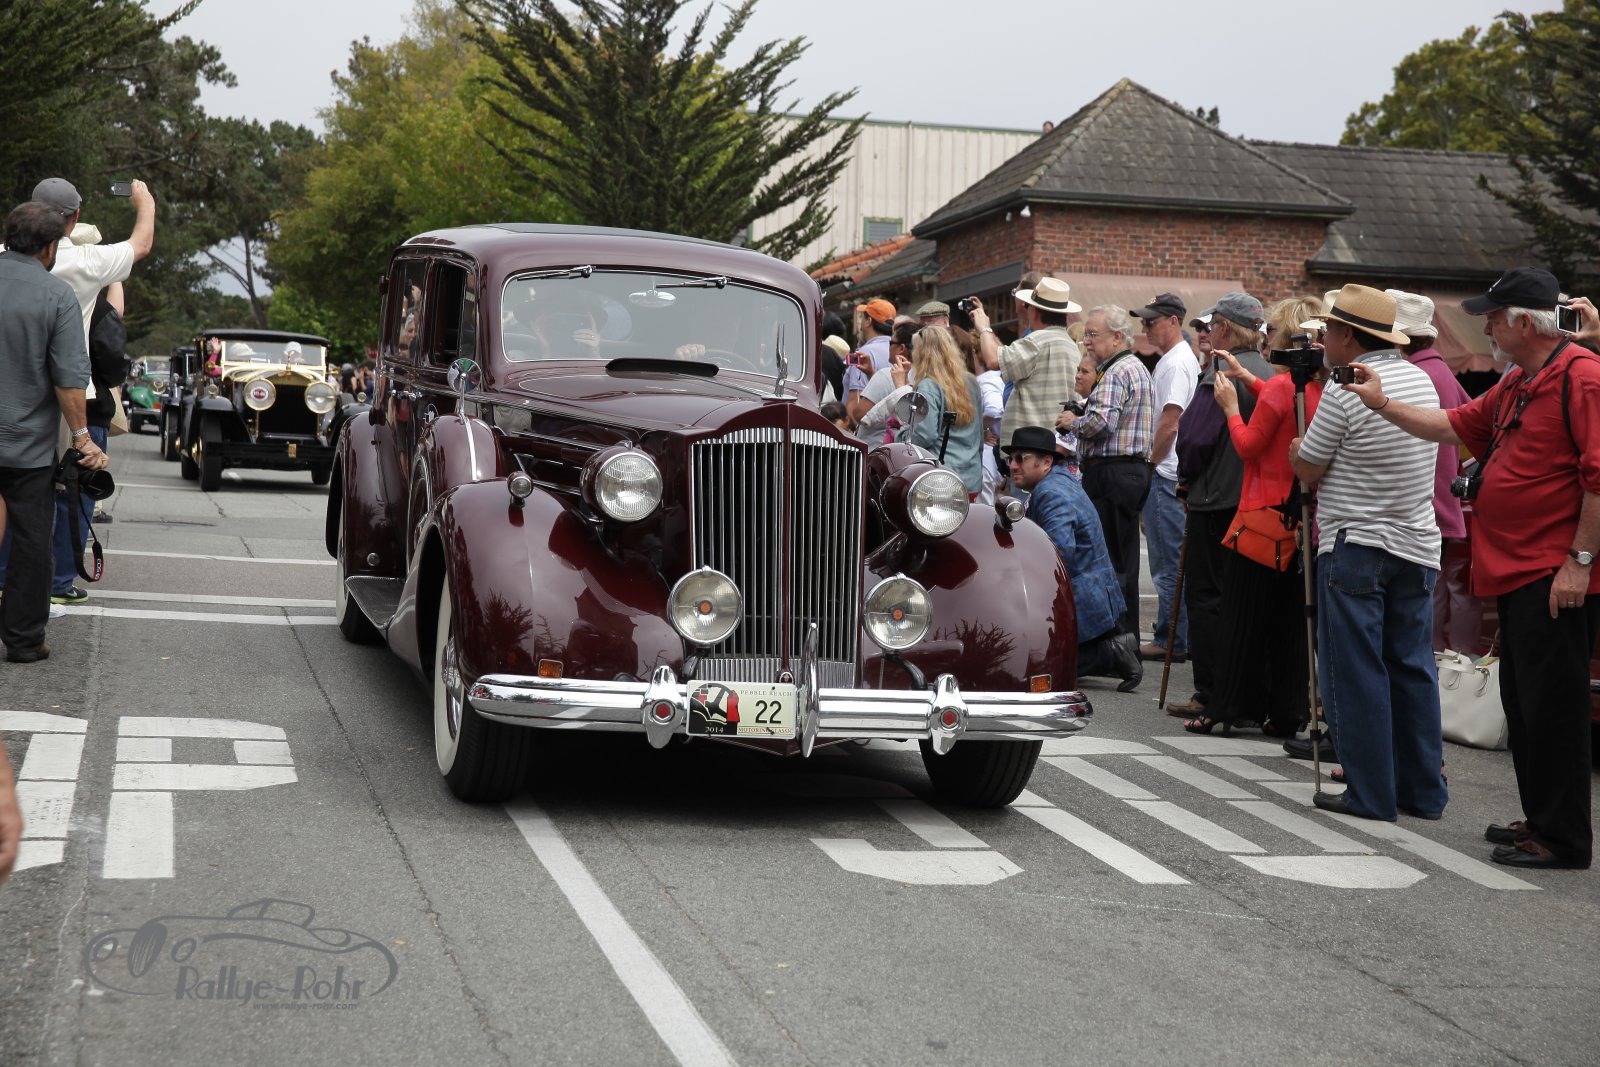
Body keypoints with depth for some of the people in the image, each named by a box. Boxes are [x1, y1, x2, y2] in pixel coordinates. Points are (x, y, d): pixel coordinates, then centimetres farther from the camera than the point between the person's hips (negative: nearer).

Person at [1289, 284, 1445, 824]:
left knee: (1355, 672, -1)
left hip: (1355, 549, -7)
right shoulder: (1421, 380, 9)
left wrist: (1297, 449, 14)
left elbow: (1308, 469, -8)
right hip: (1417, 546, 7)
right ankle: (1423, 791, 15)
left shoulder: (1343, 391, -14)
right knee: (1412, 667, 11)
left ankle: (1370, 794, 1)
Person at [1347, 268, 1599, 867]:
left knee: (1551, 704, -5)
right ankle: (1540, 819, 25)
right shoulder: (1516, 385, 17)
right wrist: (1383, 404, 20)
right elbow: (1456, 426, 25)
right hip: (1517, 572, 10)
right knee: (1522, 700, 15)